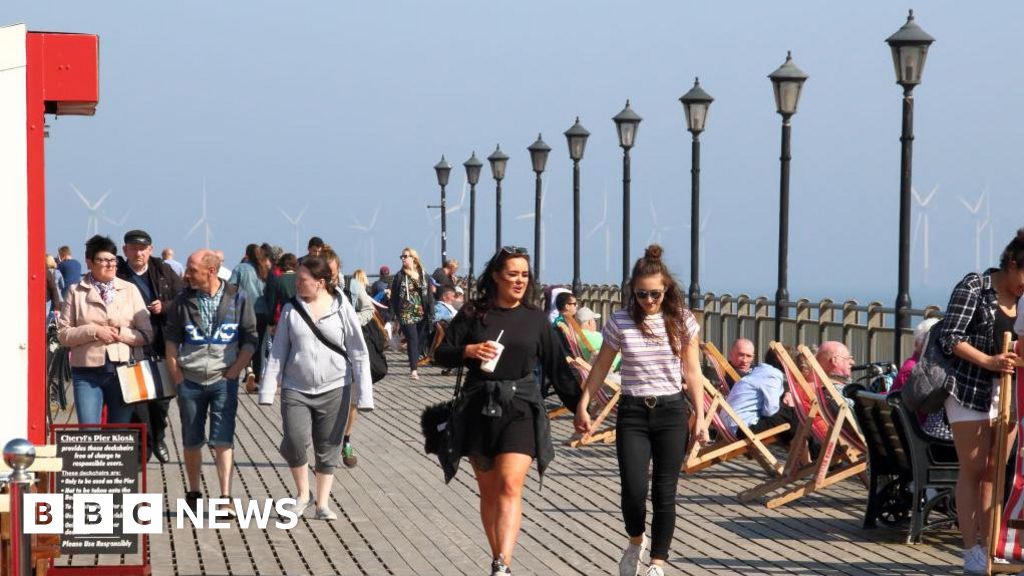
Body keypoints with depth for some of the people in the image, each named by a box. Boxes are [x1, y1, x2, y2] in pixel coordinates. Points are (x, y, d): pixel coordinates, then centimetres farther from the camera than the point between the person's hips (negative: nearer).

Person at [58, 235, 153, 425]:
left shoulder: (130, 290, 9)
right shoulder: (76, 291, 6)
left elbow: (146, 334, 5)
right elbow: (63, 334, 1)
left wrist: (120, 333, -11)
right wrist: (94, 331, -12)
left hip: (122, 370, 2)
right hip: (87, 372, -1)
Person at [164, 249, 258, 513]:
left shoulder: (237, 299, -3)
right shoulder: (183, 300, 3)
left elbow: (250, 340, 0)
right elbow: (171, 338, 9)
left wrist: (234, 371, -6)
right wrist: (175, 373, 1)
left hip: (223, 380, -2)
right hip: (190, 381, 2)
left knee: (222, 441, -7)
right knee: (191, 441, 10)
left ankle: (225, 497, -6)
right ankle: (193, 493, 23)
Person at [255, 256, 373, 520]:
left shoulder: (342, 310, -2)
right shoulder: (291, 309, 3)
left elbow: (359, 354, 0)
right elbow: (278, 352, 7)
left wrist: (364, 395, -5)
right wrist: (267, 390, 2)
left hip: (334, 389, -1)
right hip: (296, 389, 1)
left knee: (328, 448, 4)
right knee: (295, 441, -14)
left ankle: (323, 503, 17)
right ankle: (302, 493, 8)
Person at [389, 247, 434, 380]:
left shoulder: (424, 276, 9)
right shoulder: (400, 276, 3)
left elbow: (429, 296, 8)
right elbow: (394, 296, 2)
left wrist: (431, 314, 2)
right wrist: (394, 314, -4)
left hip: (422, 314, 3)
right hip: (406, 313, -3)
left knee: (421, 340, 4)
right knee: (413, 339, -12)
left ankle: (414, 365, 17)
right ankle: (413, 369, -13)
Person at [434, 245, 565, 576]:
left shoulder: (535, 319, 7)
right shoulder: (472, 314, 4)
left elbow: (556, 367, 13)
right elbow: (441, 355, 5)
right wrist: (468, 351, -15)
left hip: (520, 409, -1)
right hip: (478, 409, 1)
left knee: (510, 485, -18)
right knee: (488, 491, 10)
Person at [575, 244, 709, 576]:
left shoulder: (682, 321, 0)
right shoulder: (619, 322, -1)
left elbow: (692, 373, 4)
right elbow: (600, 368, 9)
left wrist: (700, 417, 1)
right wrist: (583, 406, 7)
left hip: (671, 412, 0)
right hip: (632, 413, 0)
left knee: (664, 493, 0)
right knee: (633, 490, -9)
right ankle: (636, 541, 23)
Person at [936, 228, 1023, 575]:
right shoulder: (974, 286, -8)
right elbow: (951, 338, -12)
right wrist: (988, 361, -23)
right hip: (971, 389, -6)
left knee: (994, 473, 9)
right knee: (972, 472, -1)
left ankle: (988, 546, 17)